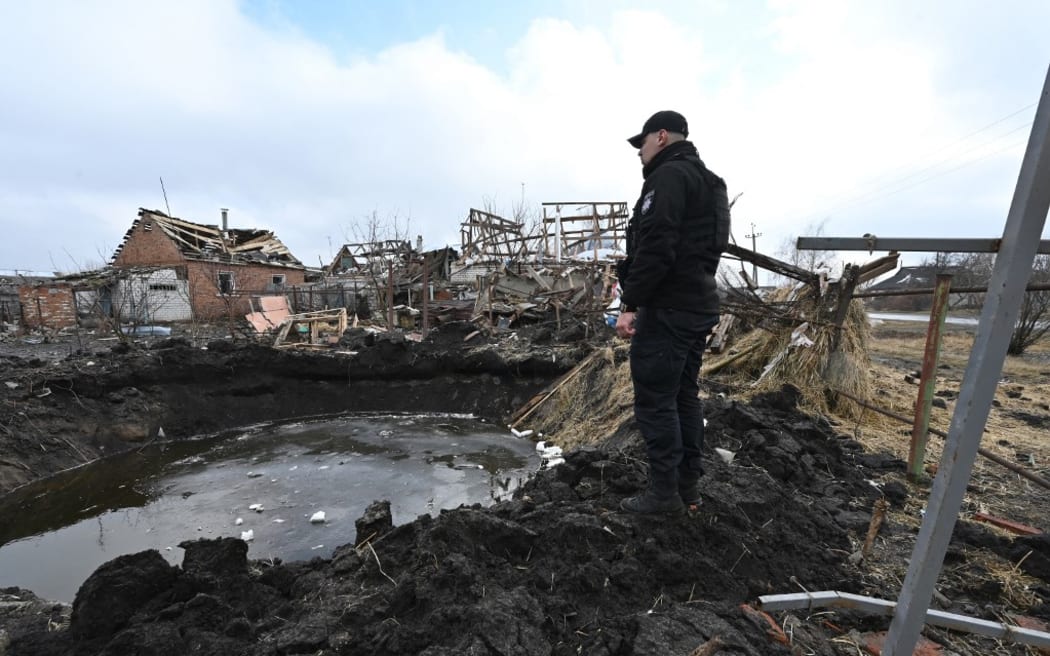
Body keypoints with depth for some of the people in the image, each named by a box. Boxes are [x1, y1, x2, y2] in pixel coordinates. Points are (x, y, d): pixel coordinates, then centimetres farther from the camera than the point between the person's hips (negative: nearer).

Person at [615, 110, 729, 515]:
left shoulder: (669, 176, -9)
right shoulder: (705, 181, 23)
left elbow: (655, 248, -22)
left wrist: (630, 304, -18)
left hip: (667, 309, -10)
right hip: (699, 306, 10)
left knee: (654, 401, -2)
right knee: (684, 397, 15)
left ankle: (664, 493, 8)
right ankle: (688, 485, 25)